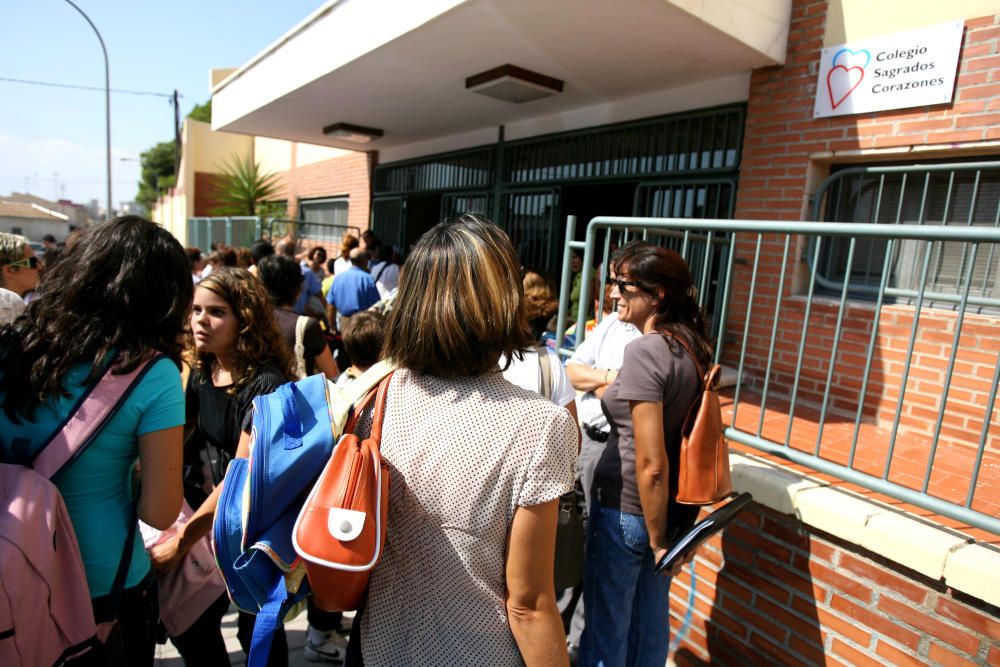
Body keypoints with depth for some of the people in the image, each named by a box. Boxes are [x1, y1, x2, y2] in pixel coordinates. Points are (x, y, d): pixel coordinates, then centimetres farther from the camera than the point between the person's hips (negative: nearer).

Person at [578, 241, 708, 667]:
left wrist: (657, 539, -12)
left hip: (627, 508, -8)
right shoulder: (693, 345, 1)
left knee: (606, 627, 14)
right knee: (651, 619, 25)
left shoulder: (643, 350, -24)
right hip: (677, 507, 8)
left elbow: (651, 463, -24)